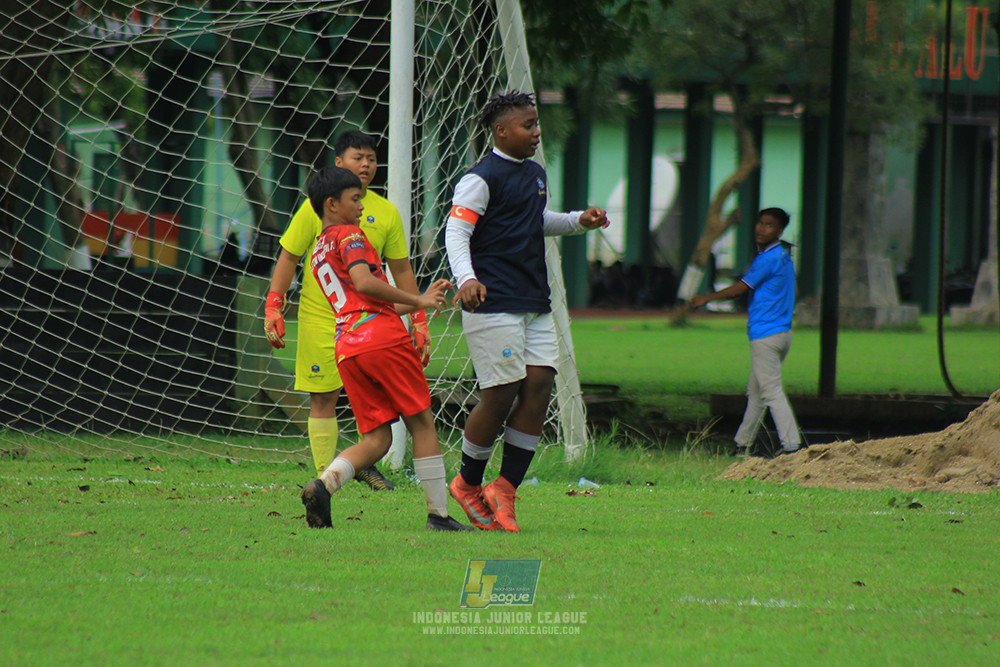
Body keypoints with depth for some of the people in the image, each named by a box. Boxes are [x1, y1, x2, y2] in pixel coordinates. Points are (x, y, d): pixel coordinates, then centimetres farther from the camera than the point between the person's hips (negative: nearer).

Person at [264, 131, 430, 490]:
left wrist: (419, 321, 6)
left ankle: (365, 464, 19)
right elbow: (288, 258, 1)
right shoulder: (316, 207, -3)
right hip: (320, 321, -3)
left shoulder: (385, 212, 5)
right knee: (323, 399, -2)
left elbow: (401, 269, 10)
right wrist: (273, 307, -7)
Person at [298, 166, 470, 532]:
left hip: (346, 349, 8)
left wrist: (420, 300, 29)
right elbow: (364, 283, -18)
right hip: (384, 337, -8)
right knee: (422, 422, 3)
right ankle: (438, 513, 3)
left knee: (376, 439, 4)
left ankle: (324, 484, -21)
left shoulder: (318, 253, 26)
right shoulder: (349, 235, 0)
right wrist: (417, 301, -10)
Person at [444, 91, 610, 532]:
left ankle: (505, 488, 3)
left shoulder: (536, 174, 18)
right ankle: (467, 484, 12)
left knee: (539, 384, -3)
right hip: (493, 305, -8)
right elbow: (457, 231, -16)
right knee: (501, 393, -8)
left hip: (535, 305, 8)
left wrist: (577, 222, 20)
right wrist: (466, 278, -31)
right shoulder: (482, 178, -9)